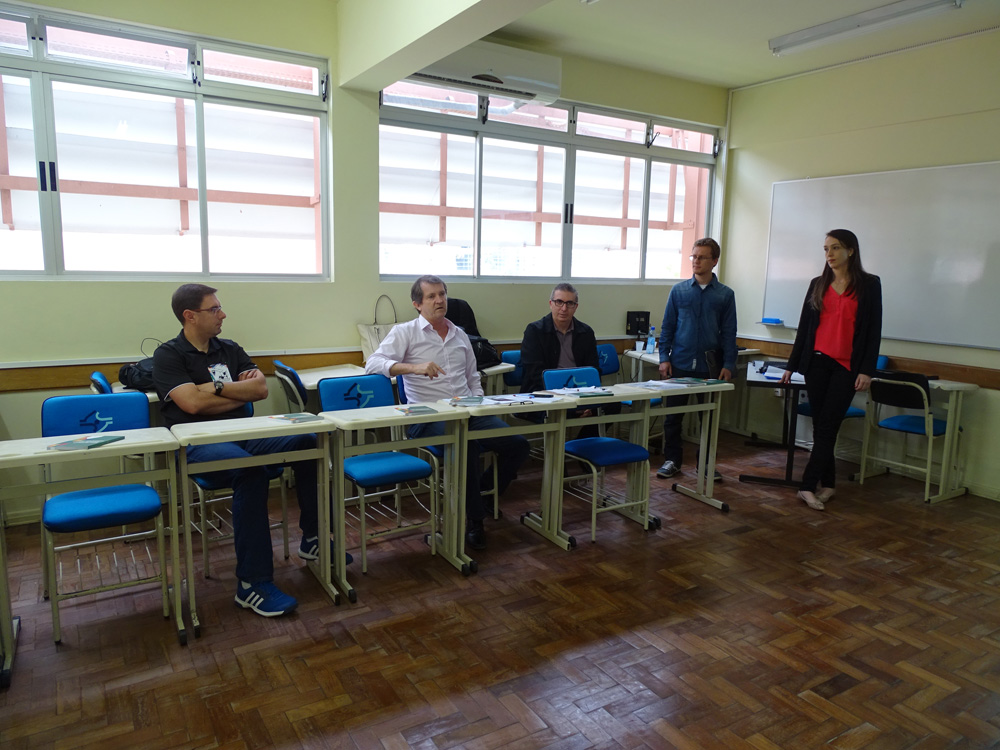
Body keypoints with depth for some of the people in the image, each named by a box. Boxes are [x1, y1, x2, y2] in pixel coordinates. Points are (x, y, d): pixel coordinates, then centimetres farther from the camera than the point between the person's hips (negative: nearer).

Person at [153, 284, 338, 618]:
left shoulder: (229, 349, 19)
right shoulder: (168, 355, 3)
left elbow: (261, 388, 6)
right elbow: (193, 403, -13)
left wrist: (216, 386, -5)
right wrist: (241, 394, -1)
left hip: (244, 434, 6)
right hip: (198, 443, -5)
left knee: (306, 442, -21)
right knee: (251, 471, -38)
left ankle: (312, 540, -6)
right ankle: (253, 584, -32)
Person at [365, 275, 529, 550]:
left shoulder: (460, 335, 21)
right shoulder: (405, 332, 4)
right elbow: (373, 364, -10)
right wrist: (413, 367, -24)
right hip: (428, 416, -5)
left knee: (517, 445, -15)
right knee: (467, 444, -36)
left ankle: (482, 491, 12)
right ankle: (475, 519, -15)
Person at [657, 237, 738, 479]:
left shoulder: (725, 294, 3)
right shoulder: (679, 290, 3)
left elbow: (729, 332, 4)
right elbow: (667, 326, 6)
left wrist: (728, 365, -2)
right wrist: (664, 357, -2)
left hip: (710, 366, 0)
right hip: (680, 364, 0)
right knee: (673, 415, 5)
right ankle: (672, 460, 20)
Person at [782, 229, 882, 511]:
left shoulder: (869, 284, 1)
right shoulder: (818, 284, 10)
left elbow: (873, 330, -1)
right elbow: (804, 326, 12)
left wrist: (867, 370, -8)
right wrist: (791, 366, 11)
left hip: (847, 366, -3)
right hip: (817, 361, 3)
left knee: (827, 426, -6)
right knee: (821, 426, 6)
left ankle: (808, 485, -3)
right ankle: (827, 483, 16)